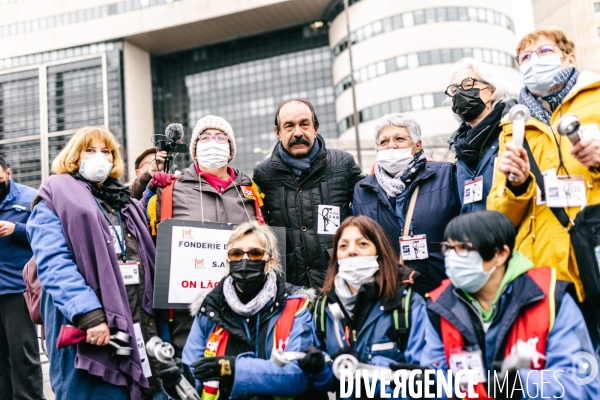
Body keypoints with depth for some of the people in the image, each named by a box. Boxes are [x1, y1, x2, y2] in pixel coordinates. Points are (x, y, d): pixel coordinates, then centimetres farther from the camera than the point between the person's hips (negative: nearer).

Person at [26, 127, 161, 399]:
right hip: (88, 327, -6)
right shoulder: (56, 197, 0)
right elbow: (53, 264, -14)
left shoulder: (125, 201, 21)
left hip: (140, 322, 6)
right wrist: (89, 314, -24)